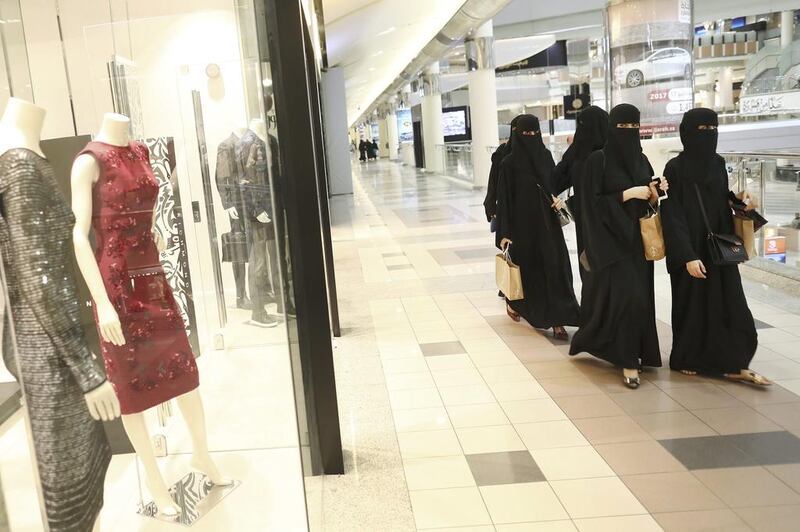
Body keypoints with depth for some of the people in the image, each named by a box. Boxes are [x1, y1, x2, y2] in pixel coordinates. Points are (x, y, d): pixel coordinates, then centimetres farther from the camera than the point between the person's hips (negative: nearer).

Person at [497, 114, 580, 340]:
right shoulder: (509, 162, -7)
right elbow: (503, 198, -8)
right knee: (524, 266, 10)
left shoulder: (546, 155, 5)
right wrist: (504, 232, -11)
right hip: (522, 222, -3)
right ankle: (512, 302, 39)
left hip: (547, 221, 3)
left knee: (555, 266, -6)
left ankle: (556, 320, -3)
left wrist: (558, 198, -6)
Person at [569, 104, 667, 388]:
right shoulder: (598, 160, -8)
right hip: (612, 240, -6)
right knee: (627, 295, -14)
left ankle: (631, 353, 27)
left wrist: (656, 192, -7)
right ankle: (628, 361, -3)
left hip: (638, 238, 7)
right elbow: (593, 203, -13)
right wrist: (628, 193, -18)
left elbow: (649, 202, 14)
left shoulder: (641, 160, 10)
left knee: (640, 295, 9)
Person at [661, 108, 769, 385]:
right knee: (691, 304, 4)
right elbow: (672, 215, -16)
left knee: (729, 303, 3)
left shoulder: (718, 164, 8)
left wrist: (739, 200, -2)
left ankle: (733, 364, 11)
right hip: (690, 248, -6)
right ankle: (684, 359, 22)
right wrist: (687, 256, -21)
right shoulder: (675, 168, -12)